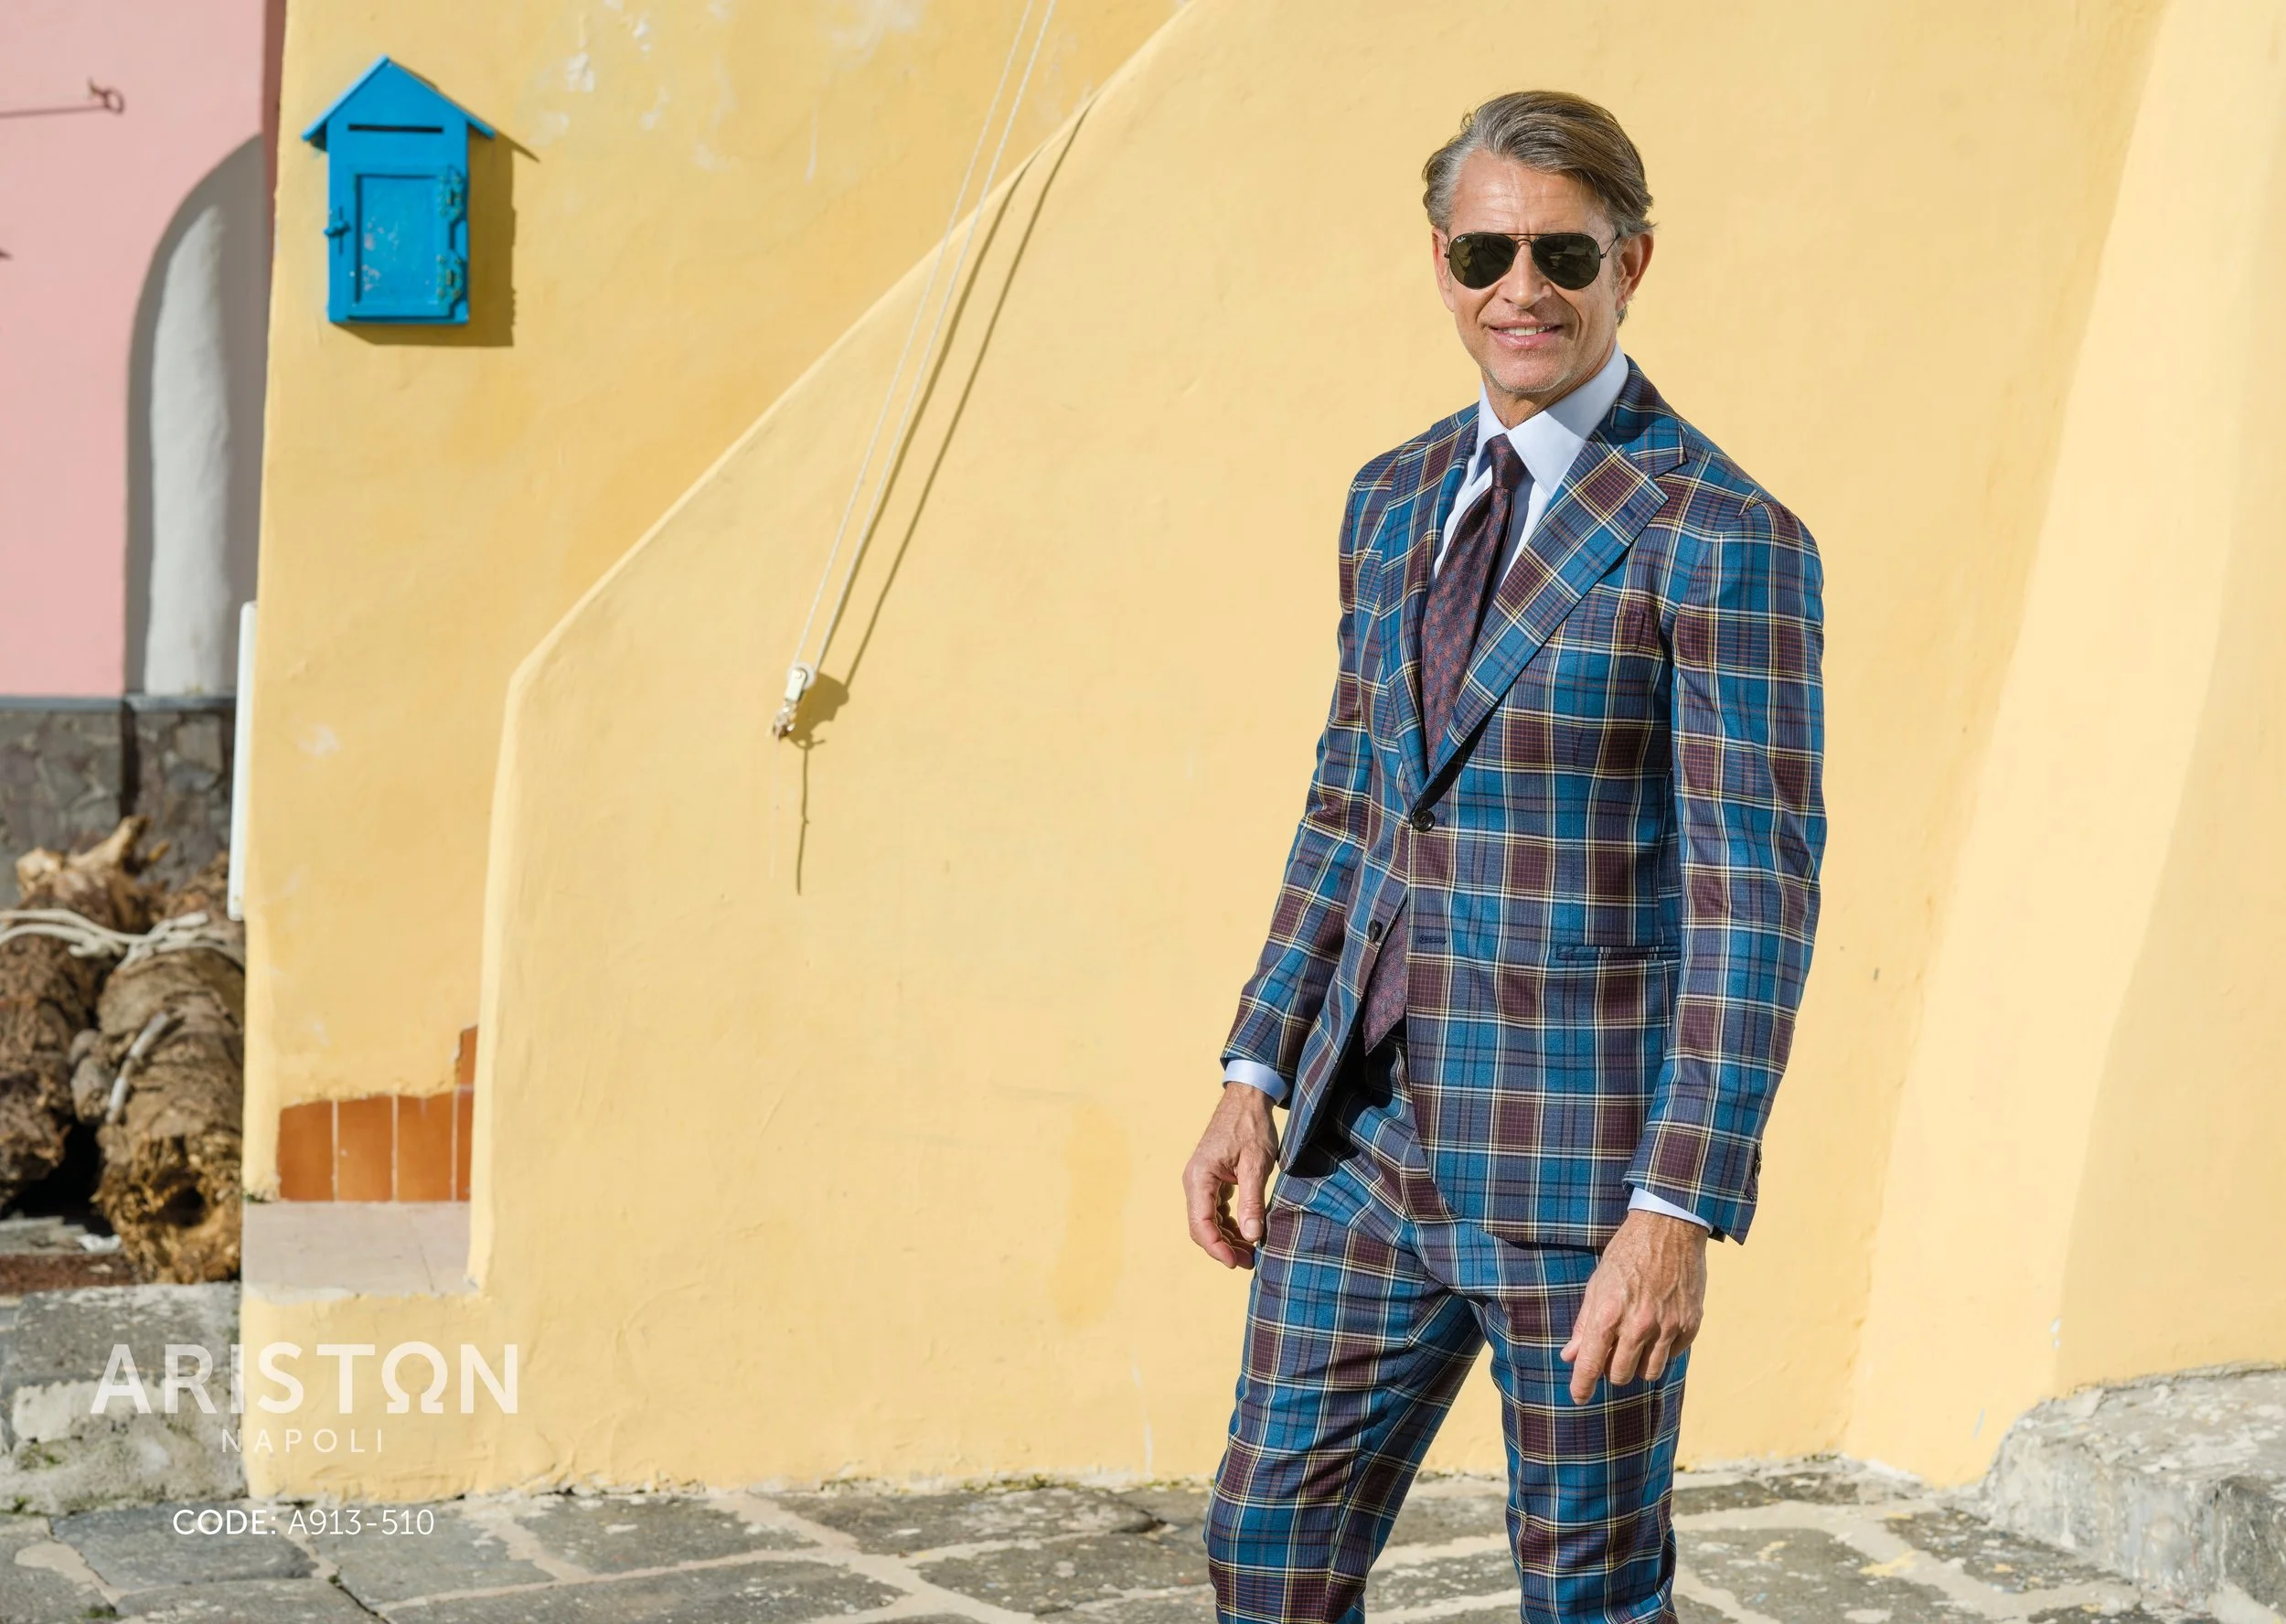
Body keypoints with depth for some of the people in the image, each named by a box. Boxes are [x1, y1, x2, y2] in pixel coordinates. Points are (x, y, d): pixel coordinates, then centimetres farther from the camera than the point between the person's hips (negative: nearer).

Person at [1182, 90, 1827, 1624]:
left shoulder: (1722, 537, -13)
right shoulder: (1396, 502, 10)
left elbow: (1757, 892, -16)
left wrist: (1682, 1210, -21)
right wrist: (1256, 1075, 10)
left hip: (1582, 1149, -6)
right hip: (1372, 1134, 6)